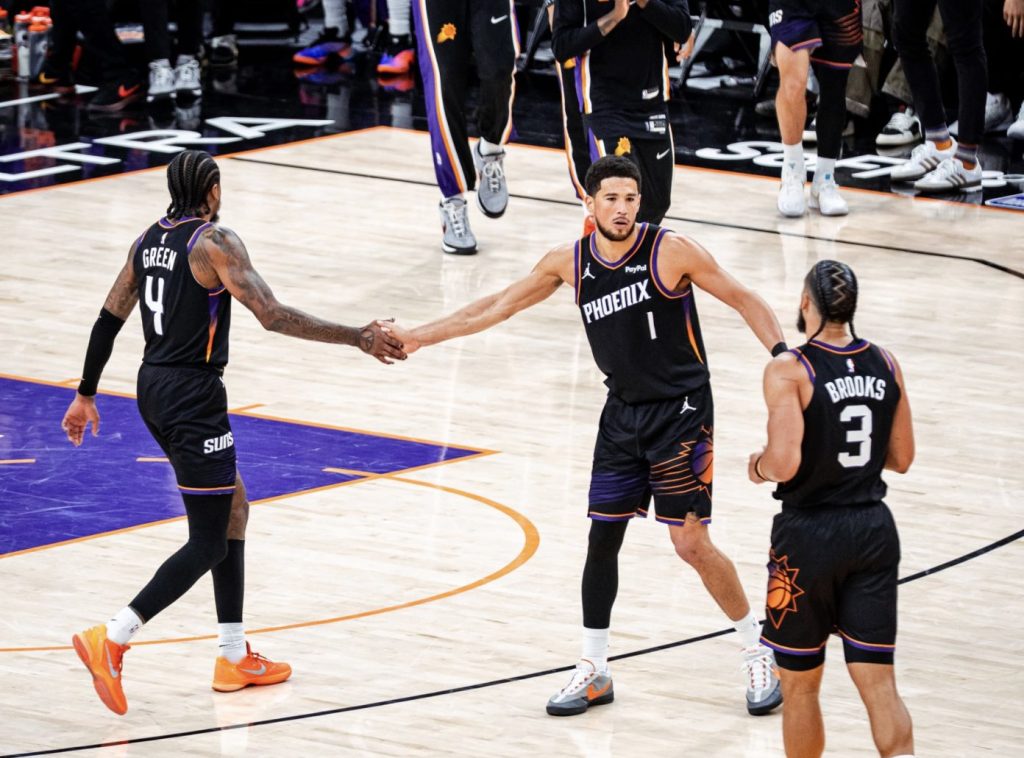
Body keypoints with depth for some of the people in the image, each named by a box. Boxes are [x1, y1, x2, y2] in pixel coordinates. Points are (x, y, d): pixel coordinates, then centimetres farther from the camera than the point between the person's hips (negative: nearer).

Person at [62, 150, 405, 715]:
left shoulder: (149, 239, 10)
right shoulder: (214, 242, -14)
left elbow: (109, 319, 13)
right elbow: (273, 316, -21)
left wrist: (86, 395, 22)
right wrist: (359, 339, -18)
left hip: (154, 390, 9)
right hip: (192, 396, -9)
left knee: (233, 506, 18)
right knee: (208, 543, -4)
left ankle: (235, 657, 19)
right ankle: (111, 641, -15)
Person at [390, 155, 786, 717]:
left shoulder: (671, 251, -14)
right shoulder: (570, 263, 1)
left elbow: (745, 301, -6)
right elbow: (498, 307, 11)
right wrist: (420, 336, 10)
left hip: (681, 412, -5)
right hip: (623, 413, 5)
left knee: (691, 543, -8)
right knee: (602, 537, 6)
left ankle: (760, 653, 8)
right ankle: (593, 671, 18)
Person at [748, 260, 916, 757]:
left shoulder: (789, 370, -14)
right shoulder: (885, 365, 3)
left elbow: (784, 464, -22)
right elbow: (900, 458, 10)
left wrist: (758, 466, -1)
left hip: (810, 534, -4)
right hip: (874, 530, 4)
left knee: (799, 686, 12)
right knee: (878, 683, 3)